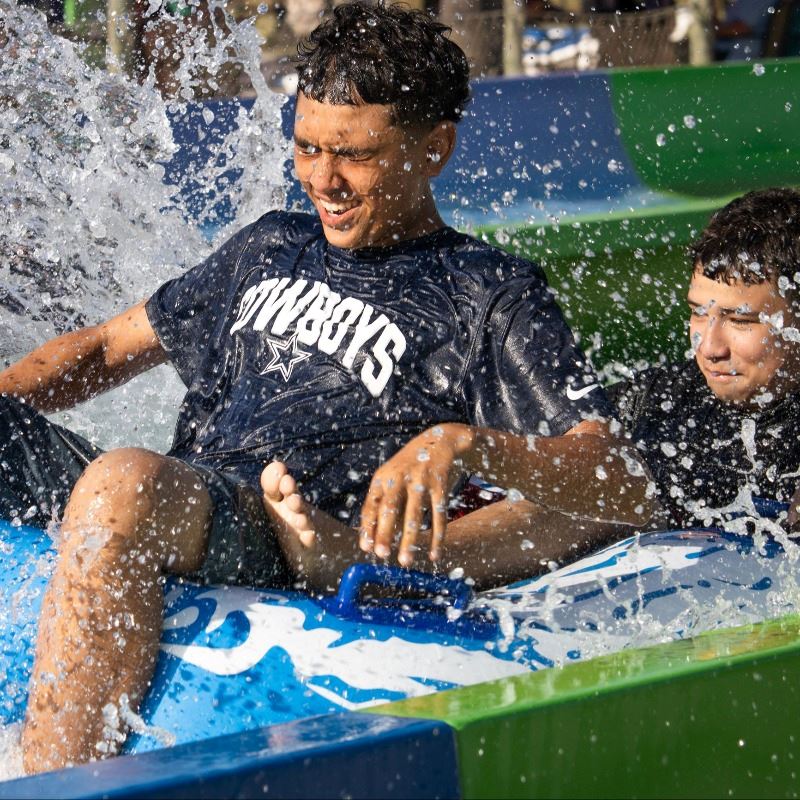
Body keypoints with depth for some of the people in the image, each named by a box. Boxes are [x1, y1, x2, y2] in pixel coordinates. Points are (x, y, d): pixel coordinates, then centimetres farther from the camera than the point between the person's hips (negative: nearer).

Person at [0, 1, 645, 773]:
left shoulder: (492, 294, 10)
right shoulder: (270, 248, 29)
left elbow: (605, 473, -1)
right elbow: (108, 348, 34)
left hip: (289, 531, -7)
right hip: (174, 495, 7)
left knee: (124, 485, -39)